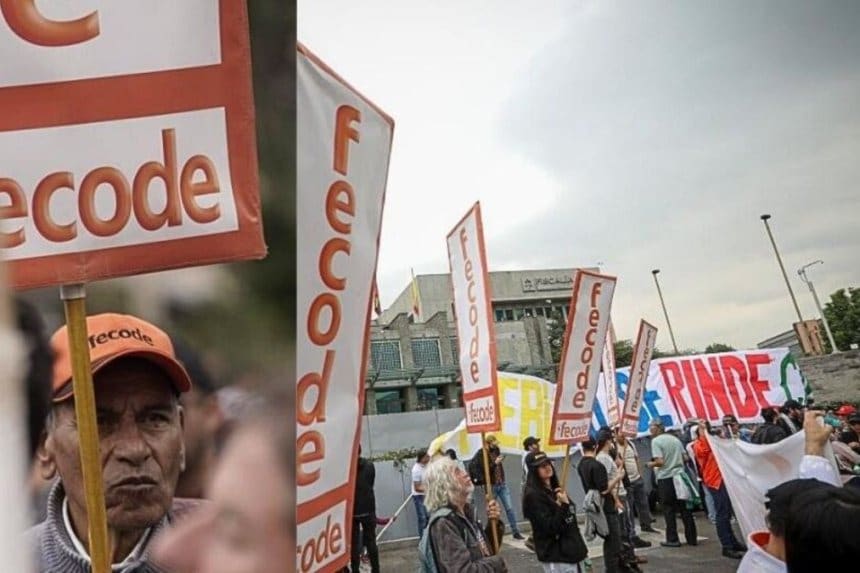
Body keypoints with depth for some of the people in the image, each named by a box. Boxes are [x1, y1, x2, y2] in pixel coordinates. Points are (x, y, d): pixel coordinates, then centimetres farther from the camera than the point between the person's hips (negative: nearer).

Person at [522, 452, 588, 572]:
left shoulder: (556, 489, 10)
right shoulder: (533, 496, -16)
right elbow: (550, 528, -21)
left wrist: (580, 548, 18)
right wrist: (563, 505, -27)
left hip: (572, 551, 8)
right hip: (556, 557, -8)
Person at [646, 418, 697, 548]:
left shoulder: (656, 441, -11)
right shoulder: (675, 439, 10)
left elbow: (660, 461, -18)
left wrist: (651, 464, 1)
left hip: (666, 478, -6)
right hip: (680, 476, 6)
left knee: (669, 510, 3)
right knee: (685, 508, 11)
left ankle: (672, 539, 6)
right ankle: (692, 538, 16)